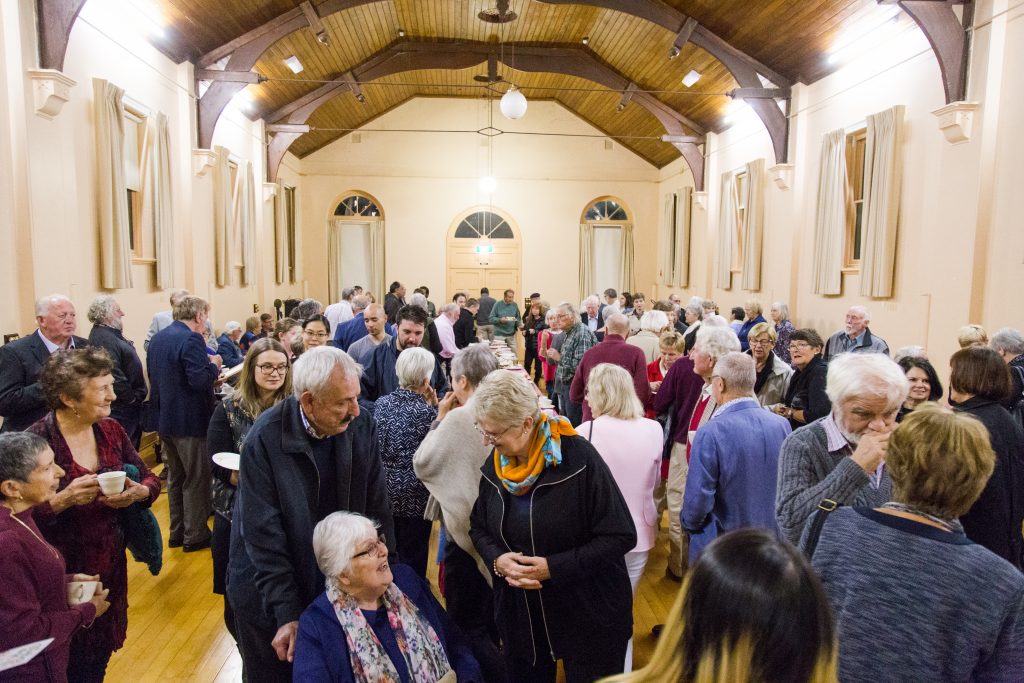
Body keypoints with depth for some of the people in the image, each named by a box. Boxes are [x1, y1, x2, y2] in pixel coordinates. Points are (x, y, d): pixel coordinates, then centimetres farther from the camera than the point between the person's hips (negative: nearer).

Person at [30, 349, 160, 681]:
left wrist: (139, 492, -15)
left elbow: (150, 479, 5)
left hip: (111, 566, 5)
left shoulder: (111, 430, -2)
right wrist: (63, 500, -30)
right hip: (62, 574, -5)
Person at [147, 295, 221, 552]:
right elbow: (199, 381, -28)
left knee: (175, 477, 19)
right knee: (197, 480, 4)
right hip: (190, 422, -9)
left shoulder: (157, 338, 9)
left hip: (165, 419, 9)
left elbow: (156, 375, 15)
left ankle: (177, 532, 28)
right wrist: (214, 366, -8)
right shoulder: (191, 340, -20)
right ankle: (195, 535, 12)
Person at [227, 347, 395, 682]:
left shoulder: (361, 425, -14)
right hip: (270, 596, -3)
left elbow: (376, 507, -6)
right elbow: (263, 535, -19)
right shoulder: (264, 440, -23)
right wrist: (287, 613, -17)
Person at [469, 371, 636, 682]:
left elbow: (620, 536, -19)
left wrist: (553, 567, -25)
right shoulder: (494, 465, -4)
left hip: (589, 615, -5)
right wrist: (497, 560, -13)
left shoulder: (578, 458, -22)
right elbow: (479, 527, 9)